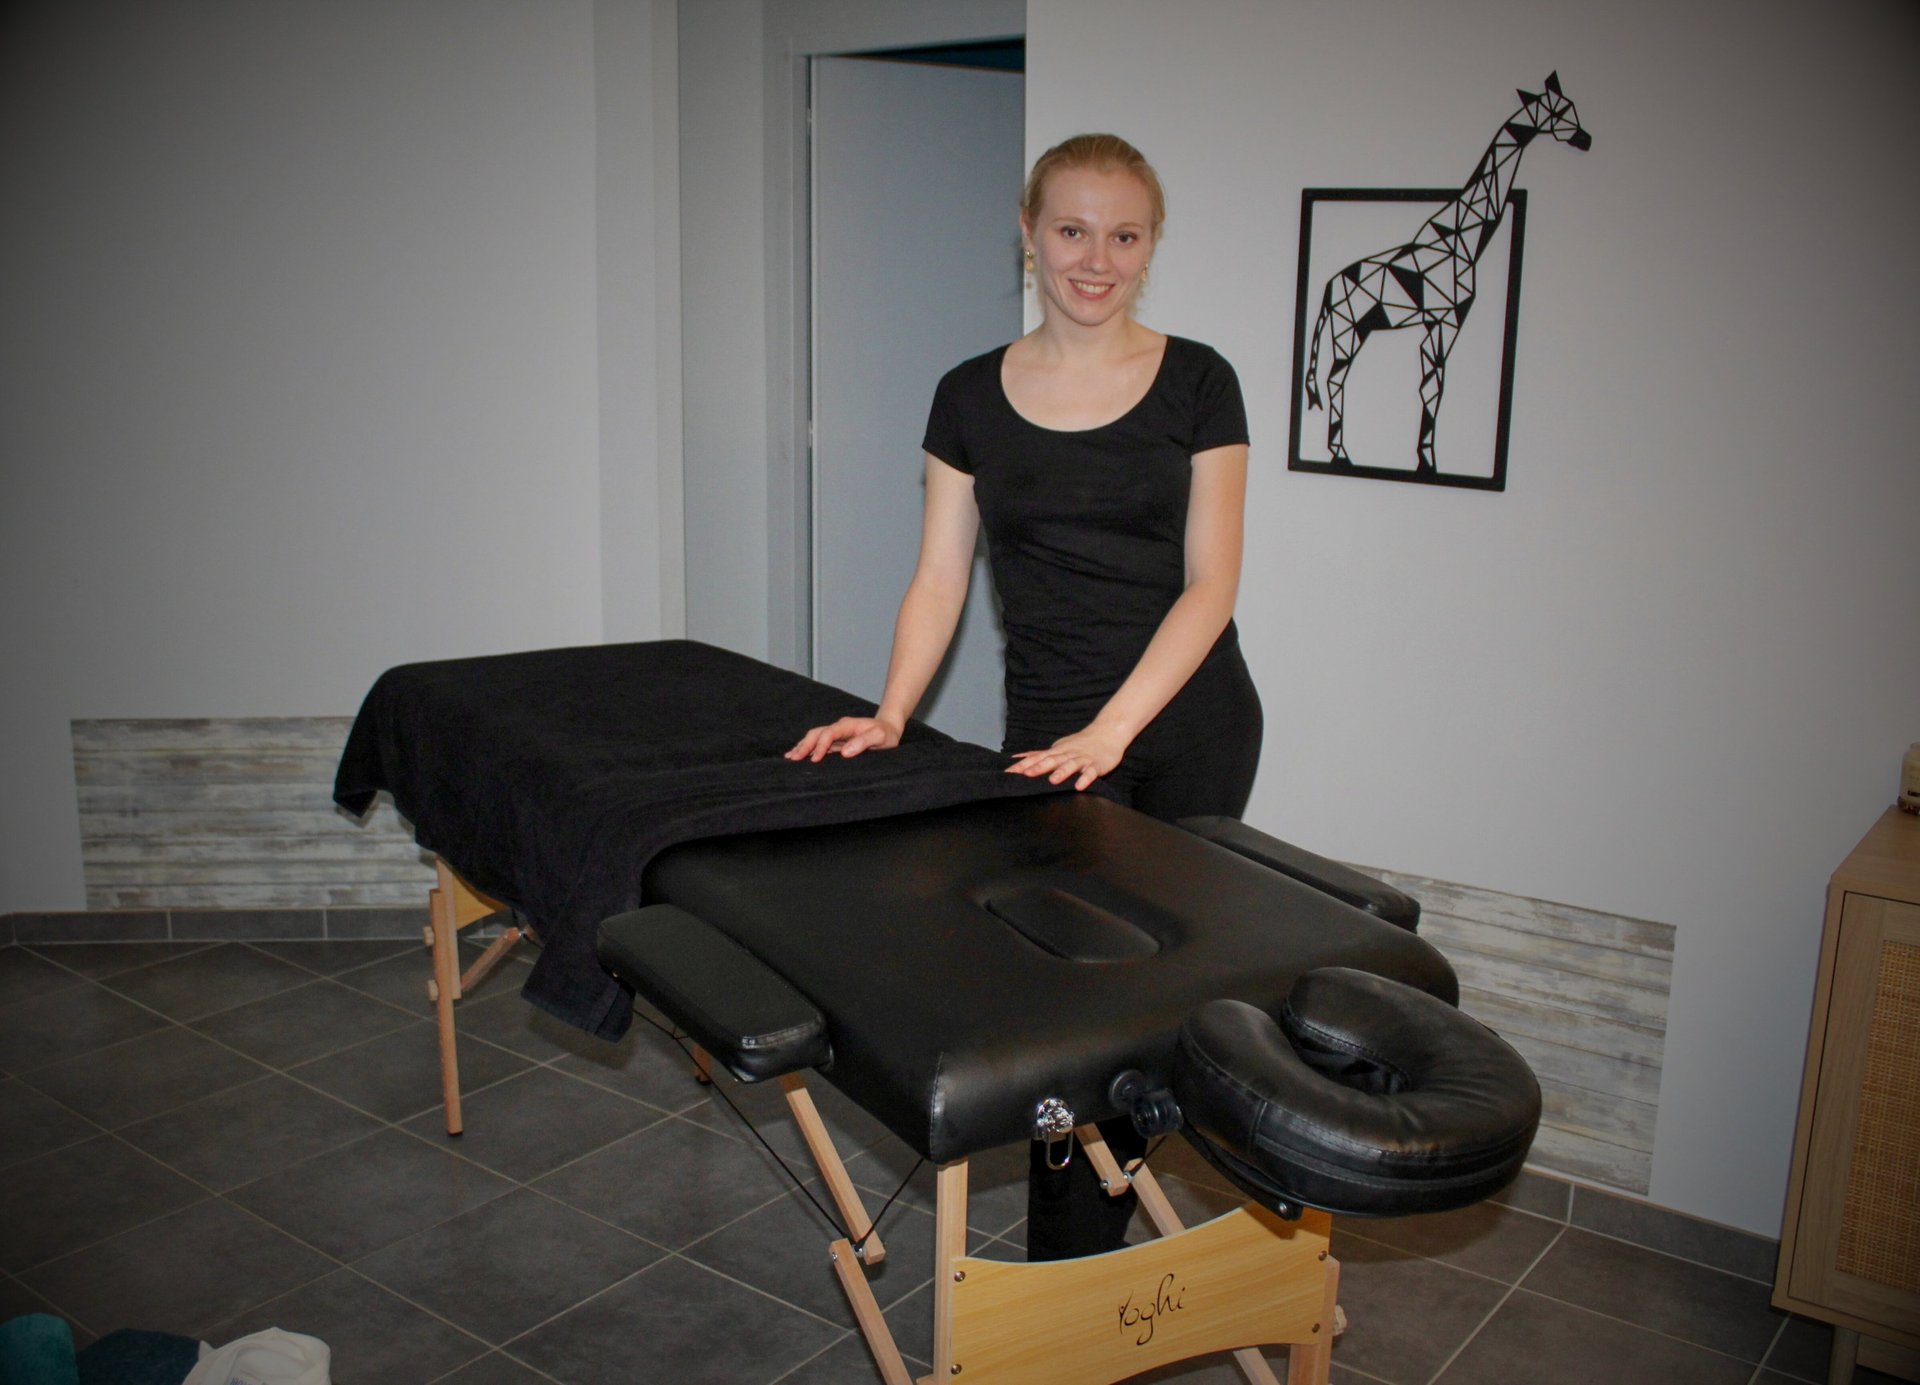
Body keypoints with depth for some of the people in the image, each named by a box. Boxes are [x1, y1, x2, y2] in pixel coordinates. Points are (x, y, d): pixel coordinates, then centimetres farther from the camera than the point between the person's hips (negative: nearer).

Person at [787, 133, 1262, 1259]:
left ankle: (1090, 1246, 23)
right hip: (1052, 728, 1)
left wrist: (1112, 728, -17)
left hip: (1193, 724, 0)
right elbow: (941, 578, 4)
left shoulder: (1197, 384, -1)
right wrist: (893, 713, -11)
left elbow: (1210, 580, -7)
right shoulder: (972, 398, 5)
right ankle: (1066, 1287, 12)